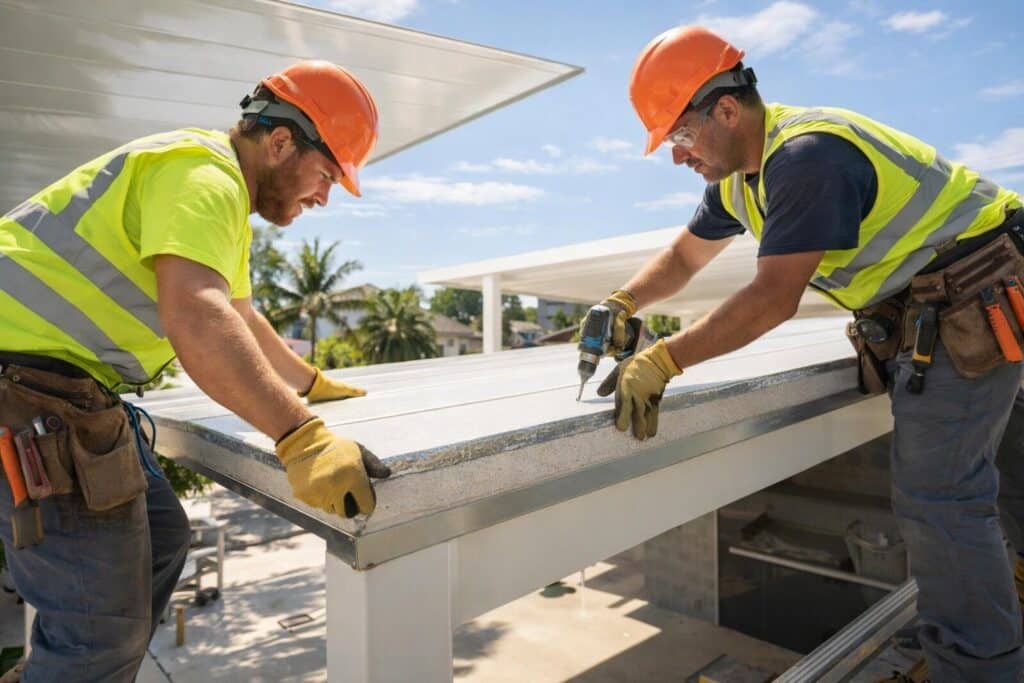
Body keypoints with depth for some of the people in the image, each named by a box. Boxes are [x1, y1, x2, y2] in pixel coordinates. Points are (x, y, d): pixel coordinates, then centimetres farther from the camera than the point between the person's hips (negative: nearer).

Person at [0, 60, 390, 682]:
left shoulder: (225, 194, 18)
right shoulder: (202, 173, -16)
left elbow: (241, 318, 27)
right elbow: (196, 318, -33)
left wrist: (312, 383, 31)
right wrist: (302, 437, -39)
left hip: (66, 387, 10)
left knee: (161, 540, 15)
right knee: (105, 628, -6)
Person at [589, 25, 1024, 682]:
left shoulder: (806, 155, -26)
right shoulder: (738, 175, 6)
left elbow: (774, 298, -31)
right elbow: (683, 257, 13)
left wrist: (662, 363, -32)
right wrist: (619, 305, -3)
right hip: (920, 317, 10)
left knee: (938, 499, -9)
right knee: (954, 486, 17)